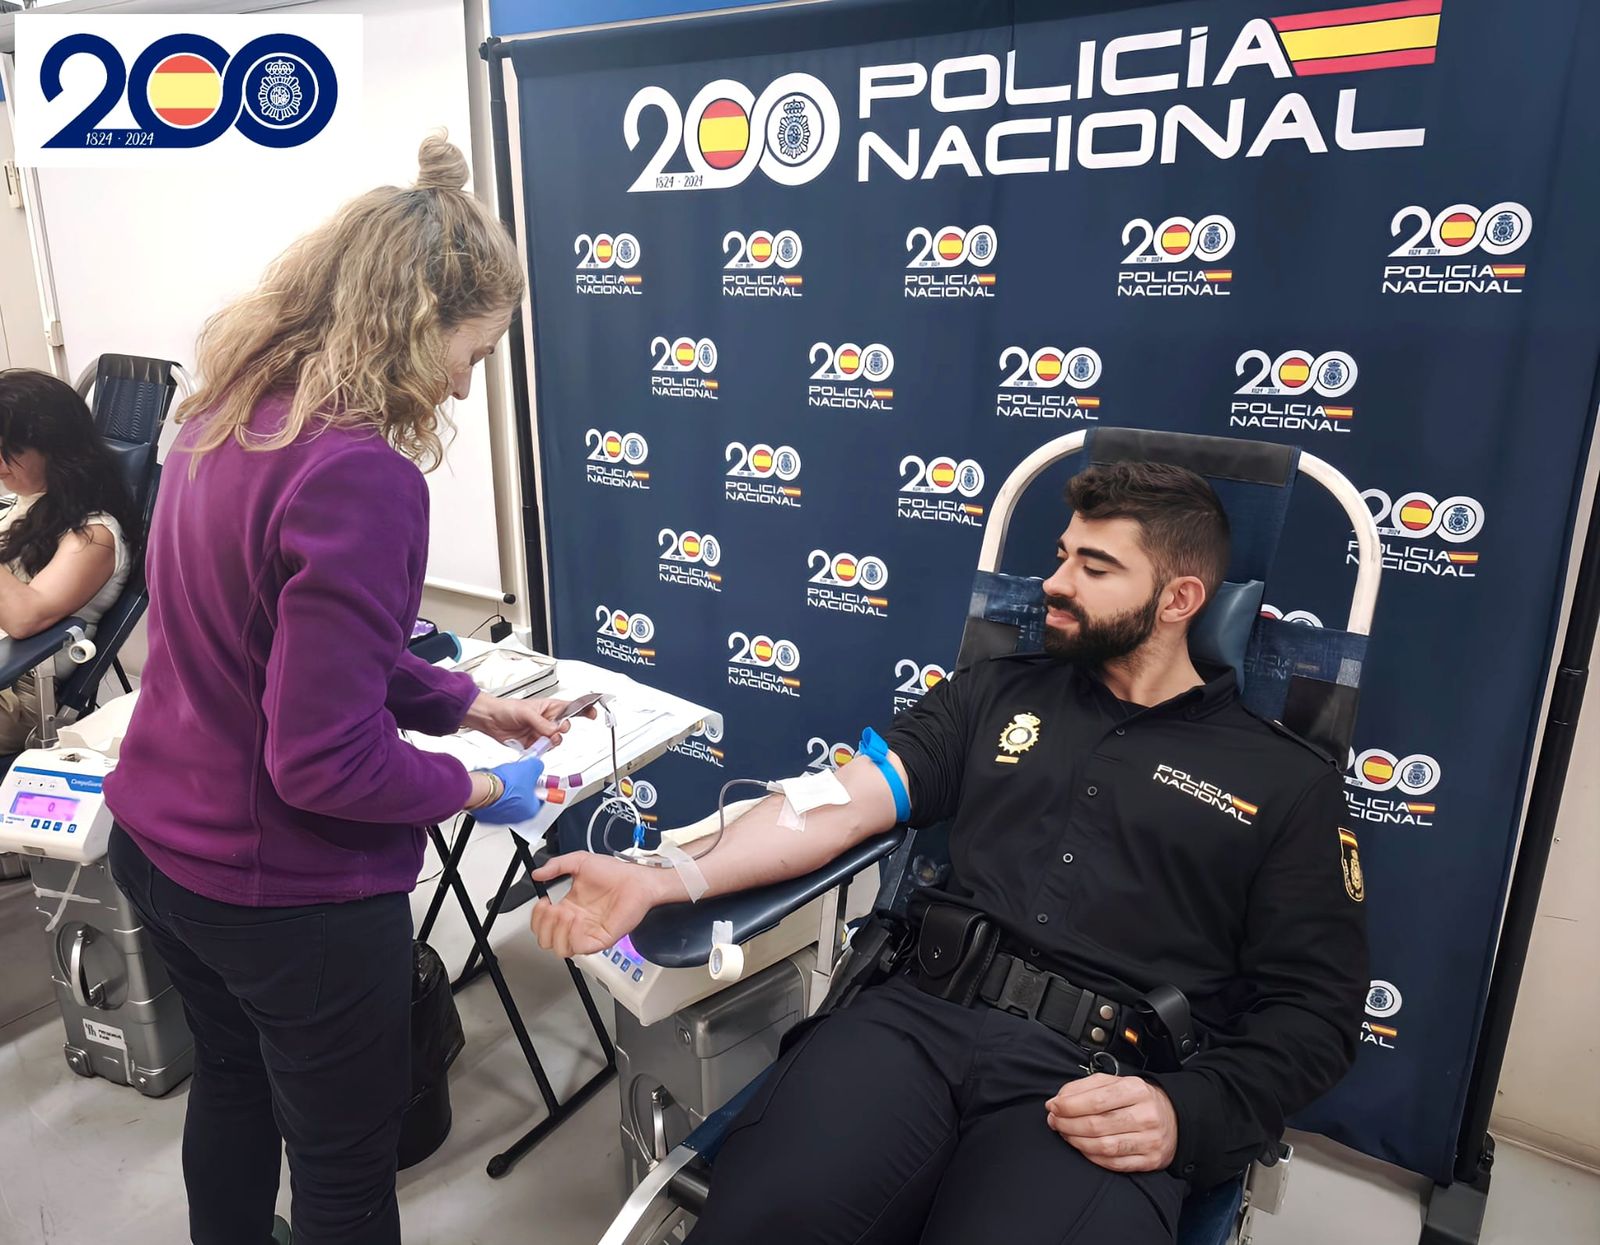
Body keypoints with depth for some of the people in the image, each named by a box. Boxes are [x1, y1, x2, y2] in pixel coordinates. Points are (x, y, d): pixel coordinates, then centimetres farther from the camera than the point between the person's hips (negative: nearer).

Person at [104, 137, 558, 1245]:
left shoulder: (231, 417, 0)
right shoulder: (358, 475, -29)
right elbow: (325, 763, -28)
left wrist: (470, 705, 7)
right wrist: (480, 789, -12)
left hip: (159, 844, 9)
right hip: (286, 892, -9)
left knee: (233, 1079, 32)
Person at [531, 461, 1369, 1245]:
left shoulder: (1287, 781, 8)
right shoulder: (995, 694, 15)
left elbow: (1315, 1009, 6)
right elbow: (842, 802, 5)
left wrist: (1189, 1114, -13)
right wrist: (661, 880, -9)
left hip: (1097, 1084, -1)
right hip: (919, 1021, 2)